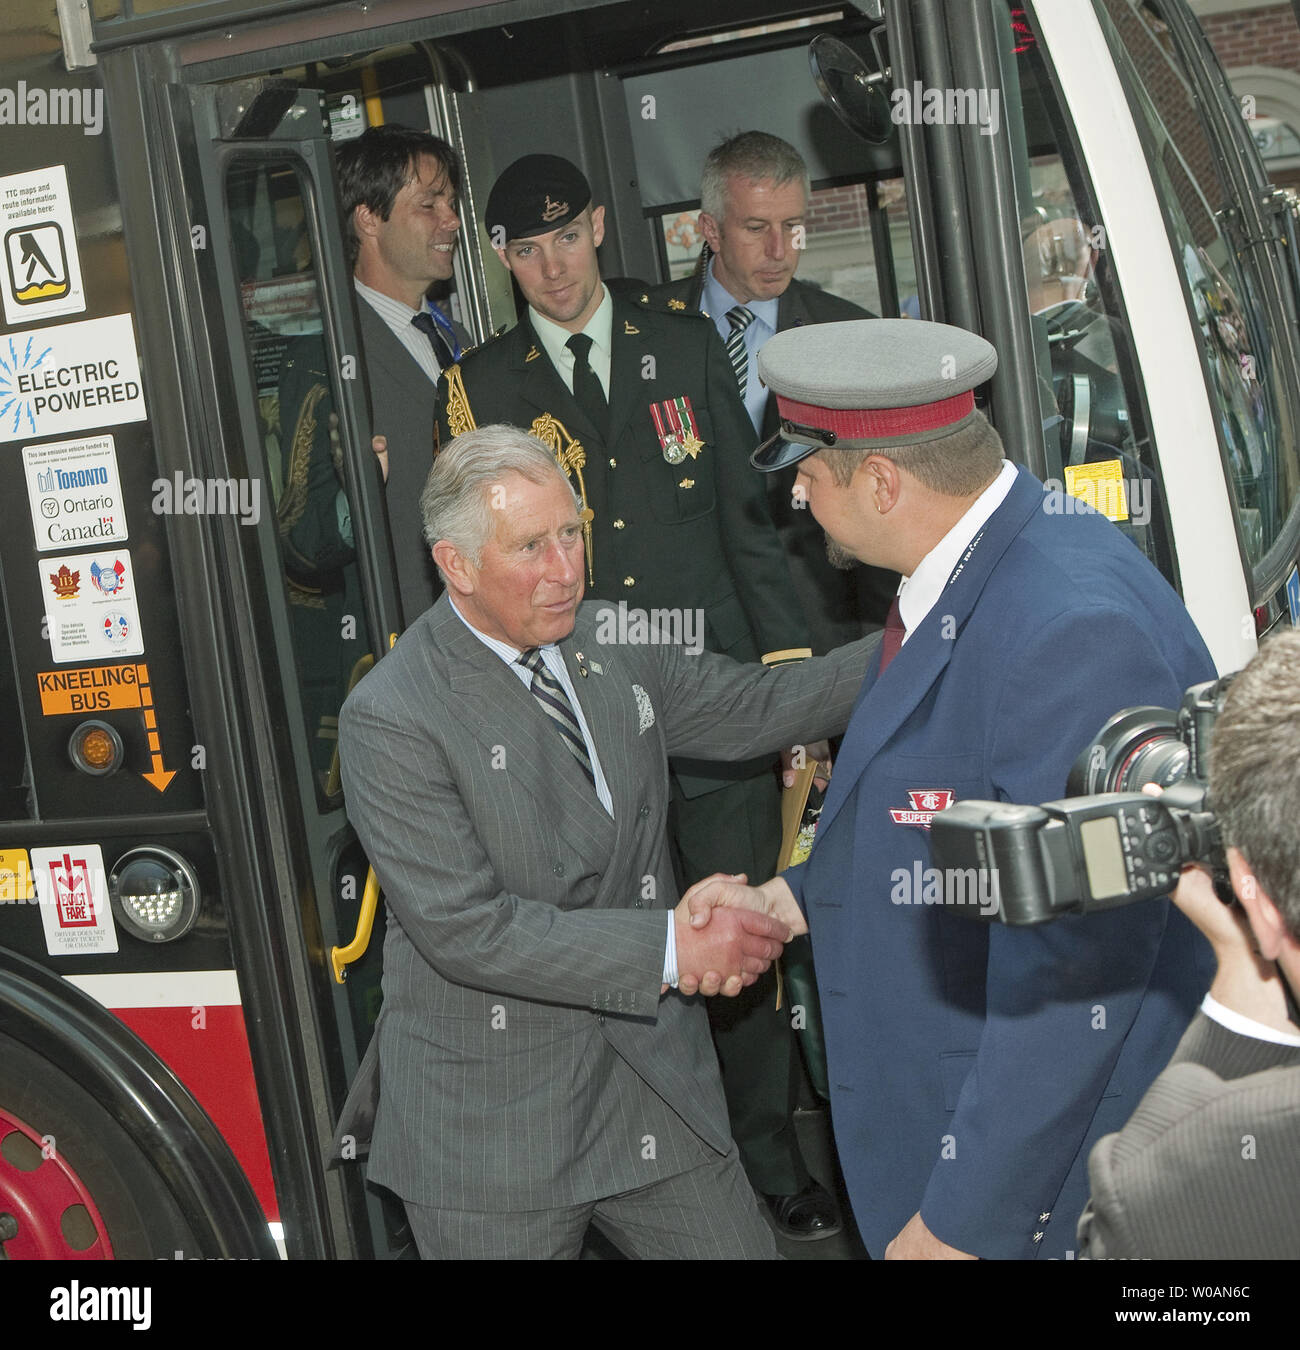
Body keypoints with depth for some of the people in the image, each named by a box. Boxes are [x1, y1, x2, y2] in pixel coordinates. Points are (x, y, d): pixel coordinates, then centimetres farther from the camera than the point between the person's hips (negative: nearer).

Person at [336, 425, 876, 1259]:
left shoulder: (607, 642, 4)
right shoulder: (391, 720, -18)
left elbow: (749, 708, 17)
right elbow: (467, 929, -23)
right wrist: (669, 947, -24)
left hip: (657, 1085, 6)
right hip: (494, 1124, -5)